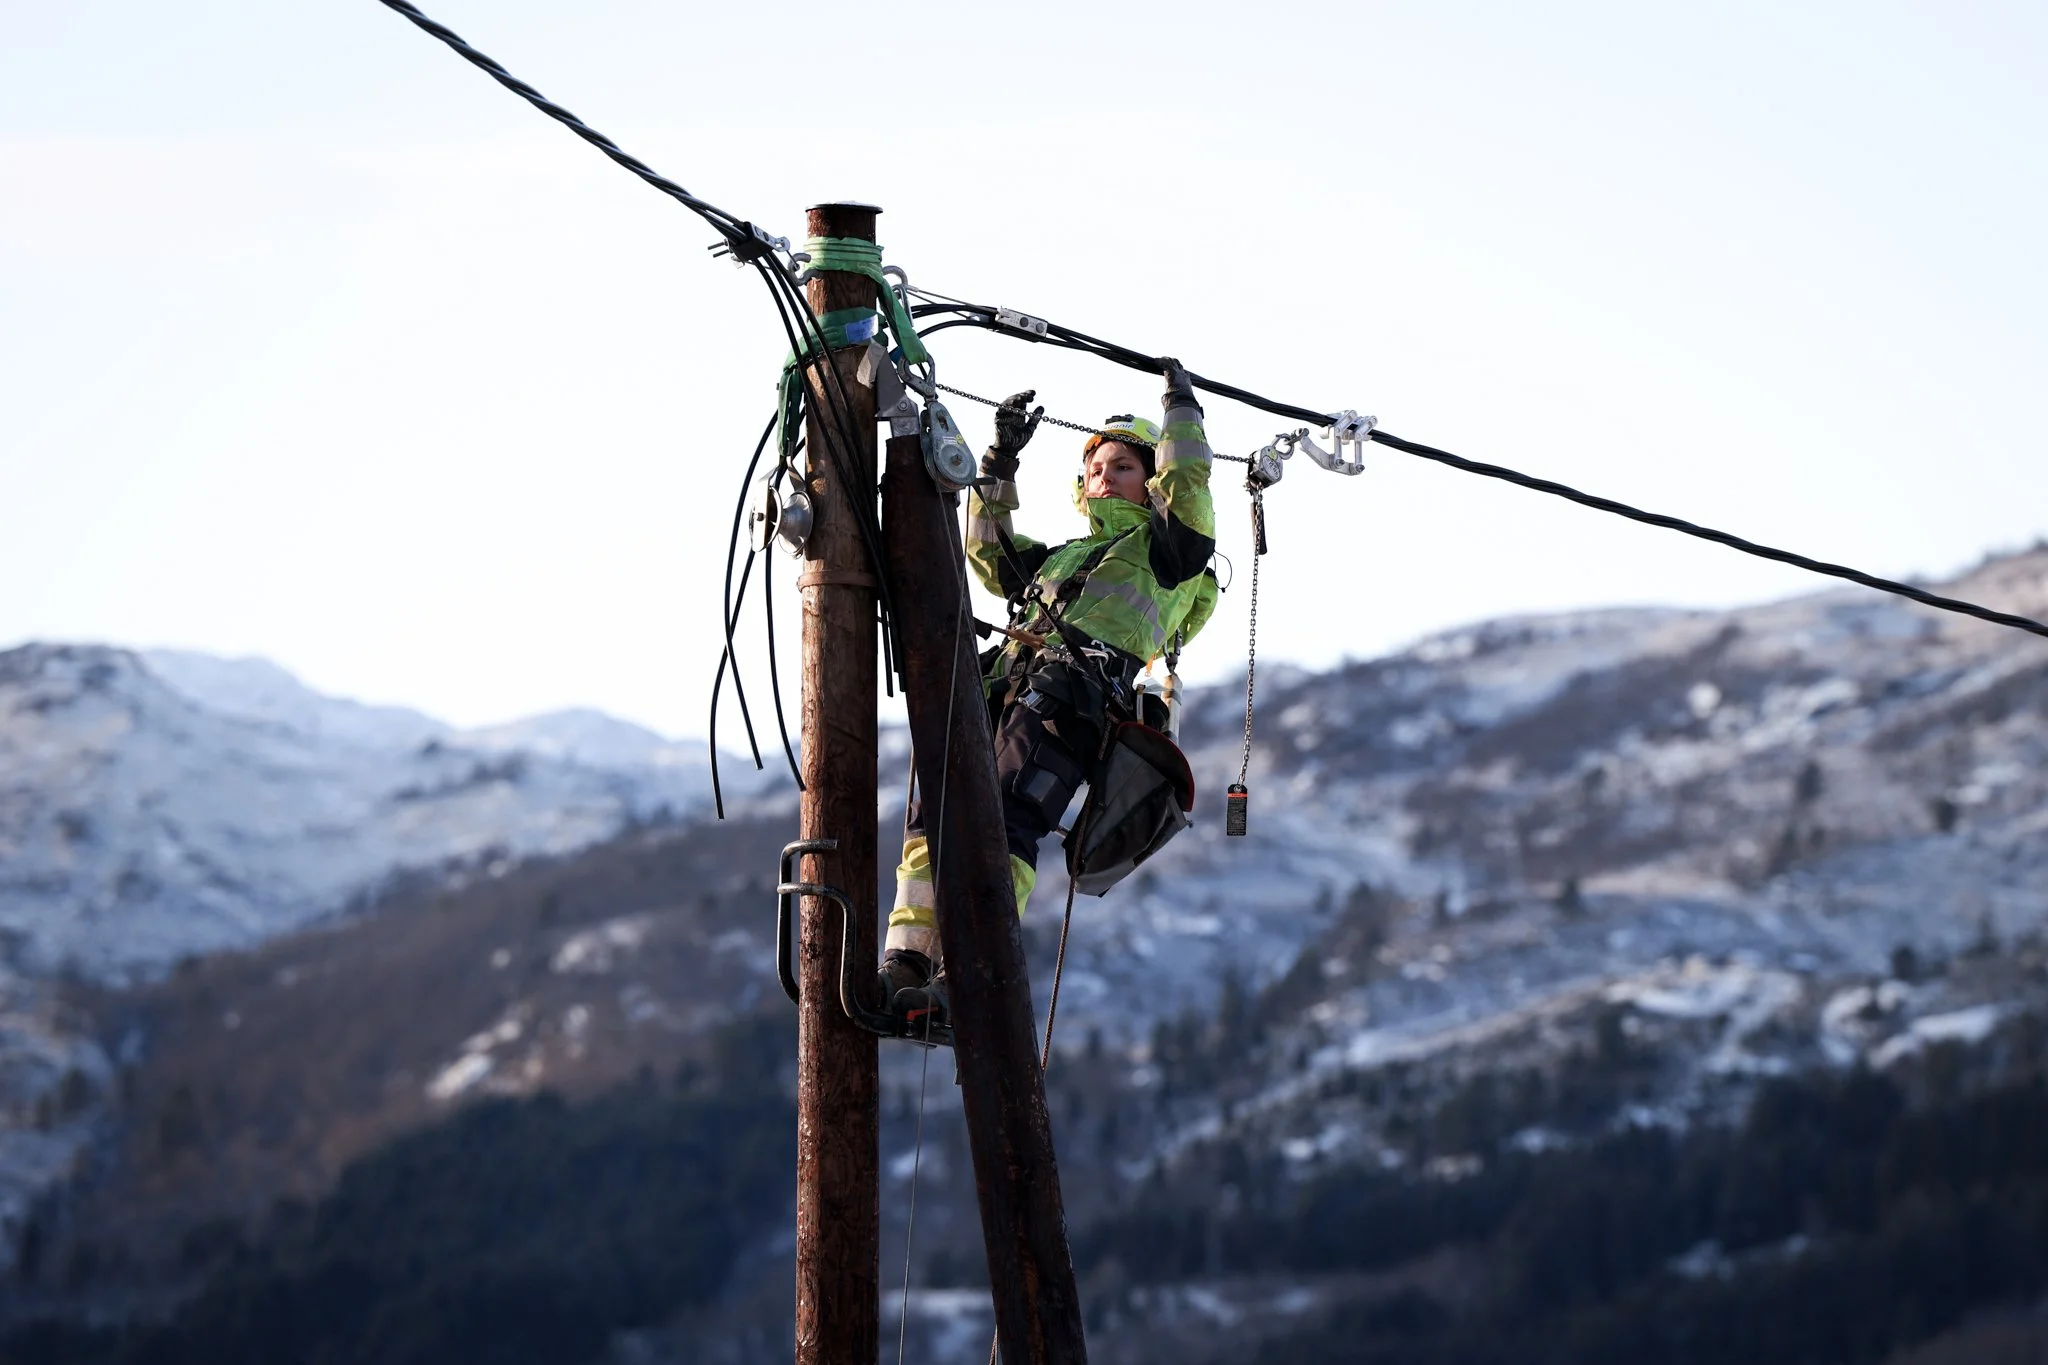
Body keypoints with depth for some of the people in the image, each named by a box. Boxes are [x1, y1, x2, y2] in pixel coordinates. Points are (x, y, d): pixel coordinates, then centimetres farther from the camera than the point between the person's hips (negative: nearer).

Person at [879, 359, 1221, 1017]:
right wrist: (1000, 462, 36)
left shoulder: (1164, 548, 19)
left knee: (1006, 820, -27)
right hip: (1005, 689, 7)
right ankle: (906, 964, -21)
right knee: (934, 809, -14)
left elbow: (1186, 482, 3)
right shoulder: (1064, 557, 40)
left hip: (1073, 696, -7)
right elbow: (990, 553, 42)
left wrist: (1181, 406, 15)